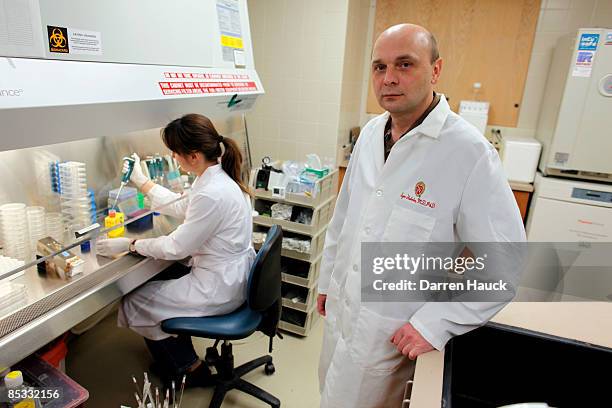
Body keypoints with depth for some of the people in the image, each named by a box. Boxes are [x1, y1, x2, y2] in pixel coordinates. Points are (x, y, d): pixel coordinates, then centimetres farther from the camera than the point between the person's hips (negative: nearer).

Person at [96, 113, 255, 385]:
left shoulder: (211, 194, -30)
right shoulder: (215, 176, 1)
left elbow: (176, 247, -20)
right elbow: (181, 207, 16)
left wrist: (129, 245, -8)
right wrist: (141, 181, 21)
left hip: (219, 288, -9)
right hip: (231, 274, 10)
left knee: (133, 303, 6)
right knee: (158, 277, 26)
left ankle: (187, 367, 26)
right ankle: (181, 359, 40)